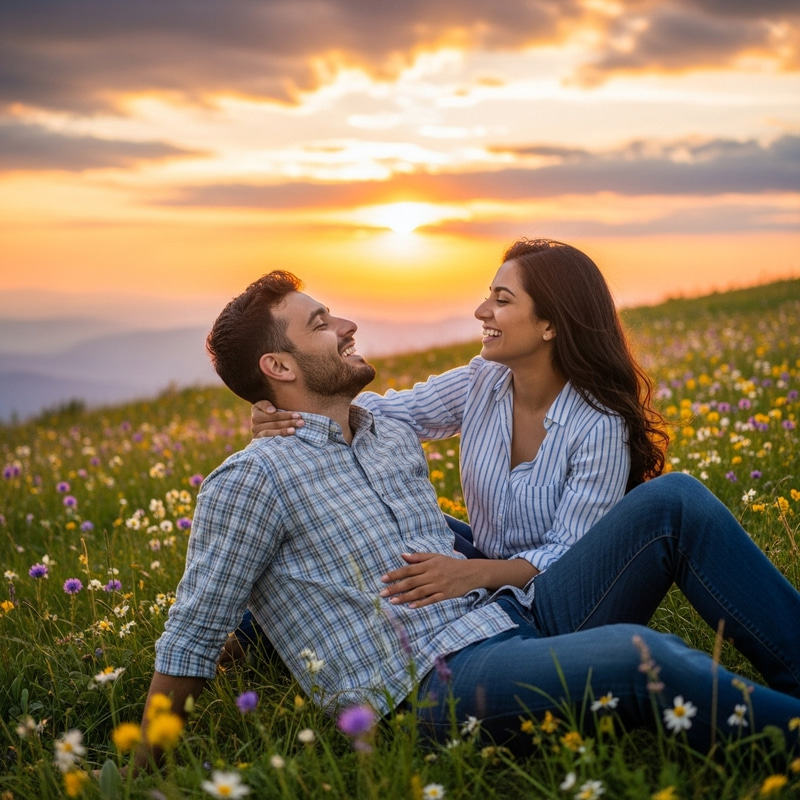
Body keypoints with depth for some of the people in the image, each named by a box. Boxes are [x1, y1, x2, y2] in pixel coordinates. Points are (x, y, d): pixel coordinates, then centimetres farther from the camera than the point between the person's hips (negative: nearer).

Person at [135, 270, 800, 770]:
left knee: (674, 500, -8)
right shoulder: (253, 480, -3)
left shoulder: (398, 437, 20)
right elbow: (192, 641, 0)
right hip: (436, 683, -8)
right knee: (636, 654, -35)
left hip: (515, 619, 8)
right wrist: (144, 772, 1)